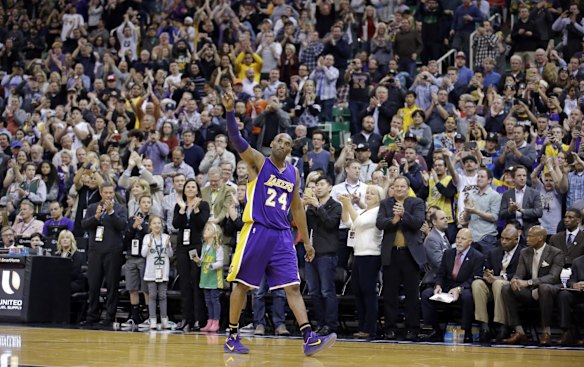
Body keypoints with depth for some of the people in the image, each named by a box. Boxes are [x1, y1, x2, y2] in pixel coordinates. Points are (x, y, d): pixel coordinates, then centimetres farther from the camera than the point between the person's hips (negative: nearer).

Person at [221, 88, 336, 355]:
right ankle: (232, 337, 12)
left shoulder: (293, 173, 15)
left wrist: (306, 241, 19)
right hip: (256, 231, -4)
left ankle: (309, 339, -11)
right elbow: (236, 140, -14)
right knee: (242, 285, 1)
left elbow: (297, 208, 22)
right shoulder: (258, 162, 1)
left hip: (282, 235, 4)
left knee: (293, 286, -4)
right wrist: (230, 111, -31)